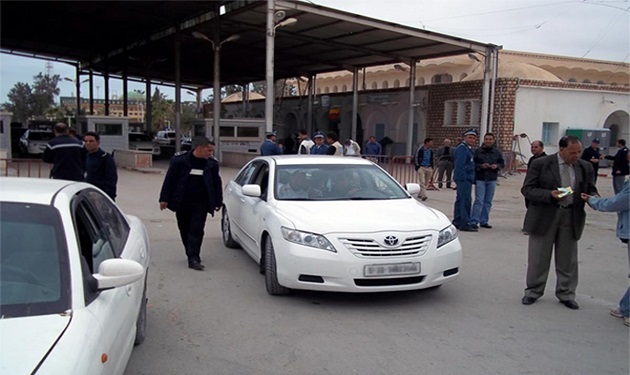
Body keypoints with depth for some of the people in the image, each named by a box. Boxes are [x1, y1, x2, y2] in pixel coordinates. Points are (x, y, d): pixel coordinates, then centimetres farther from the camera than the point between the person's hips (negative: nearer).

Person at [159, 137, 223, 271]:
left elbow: (217, 183, 11)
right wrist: (164, 198, -4)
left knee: (197, 231, -7)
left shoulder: (212, 164, 1)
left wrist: (218, 201, 12)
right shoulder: (179, 160, -6)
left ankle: (193, 259, -8)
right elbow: (169, 179, -3)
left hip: (200, 204, 0)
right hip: (182, 203, 0)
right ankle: (192, 255, 26)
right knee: (184, 230, 10)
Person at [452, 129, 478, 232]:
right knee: (466, 200, -11)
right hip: (464, 178, -11)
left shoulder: (468, 149, 20)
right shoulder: (462, 148, -12)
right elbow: (459, 165, -20)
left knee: (460, 200, 13)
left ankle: (457, 222, 20)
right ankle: (464, 224, -10)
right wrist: (464, 177, -24)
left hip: (466, 179, 11)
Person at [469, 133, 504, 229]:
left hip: (492, 180, 4)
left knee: (488, 201, 8)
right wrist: (481, 166, -19)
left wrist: (497, 166, -8)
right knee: (479, 200, -10)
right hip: (480, 179, -4)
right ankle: (474, 221, -8)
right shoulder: (477, 151, -3)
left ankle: (484, 221, 16)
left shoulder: (497, 152, 7)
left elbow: (502, 163, 13)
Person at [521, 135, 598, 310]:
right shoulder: (541, 164, -7)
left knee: (568, 259, 11)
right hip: (544, 216, -3)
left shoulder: (585, 167, 4)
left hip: (571, 217, 3)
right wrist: (550, 195, -23)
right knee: (538, 258, 7)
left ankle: (566, 294, 25)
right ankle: (533, 291, 22)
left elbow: (591, 190, 12)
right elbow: (527, 189, -8)